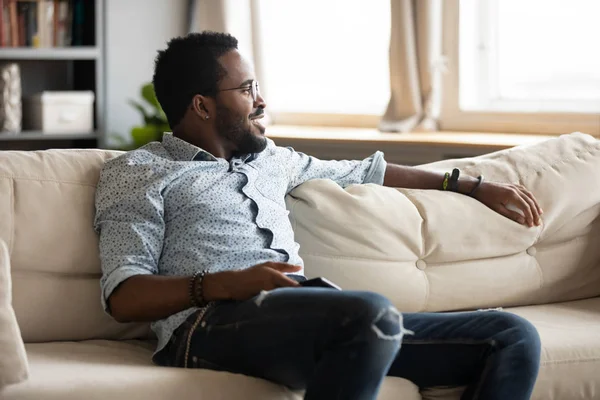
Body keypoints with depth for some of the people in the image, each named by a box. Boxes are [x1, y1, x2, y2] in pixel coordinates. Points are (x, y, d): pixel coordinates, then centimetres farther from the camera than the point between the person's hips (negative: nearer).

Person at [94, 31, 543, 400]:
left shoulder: (270, 158, 32)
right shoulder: (137, 171, 11)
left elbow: (367, 171, 44)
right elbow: (124, 296, -2)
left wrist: (474, 186, 45)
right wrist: (228, 283, -18)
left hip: (320, 319, 8)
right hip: (214, 322, -7)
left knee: (514, 337, -8)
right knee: (371, 311, -40)